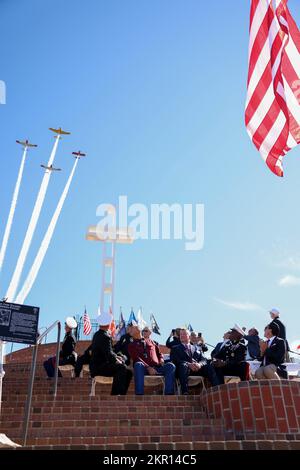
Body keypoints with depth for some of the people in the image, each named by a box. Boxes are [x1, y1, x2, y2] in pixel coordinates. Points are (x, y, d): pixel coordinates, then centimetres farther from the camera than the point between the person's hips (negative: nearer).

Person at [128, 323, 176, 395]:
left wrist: (161, 359, 5)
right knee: (138, 365, -39)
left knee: (171, 366, -25)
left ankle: (169, 394, -32)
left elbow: (159, 352, 30)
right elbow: (136, 358, 0)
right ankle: (139, 394, -44)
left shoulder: (150, 341, 31)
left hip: (157, 367, 4)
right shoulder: (132, 345, 17)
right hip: (144, 368, -3)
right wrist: (148, 367, -16)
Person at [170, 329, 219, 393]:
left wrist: (199, 364, -12)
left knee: (209, 367, -27)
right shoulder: (175, 348, 21)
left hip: (198, 368, 3)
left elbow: (204, 360, 14)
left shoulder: (197, 348, 29)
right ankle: (185, 392, -49)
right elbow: (175, 361, 2)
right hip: (185, 368, -3)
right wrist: (189, 364, -16)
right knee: (183, 365, -38)